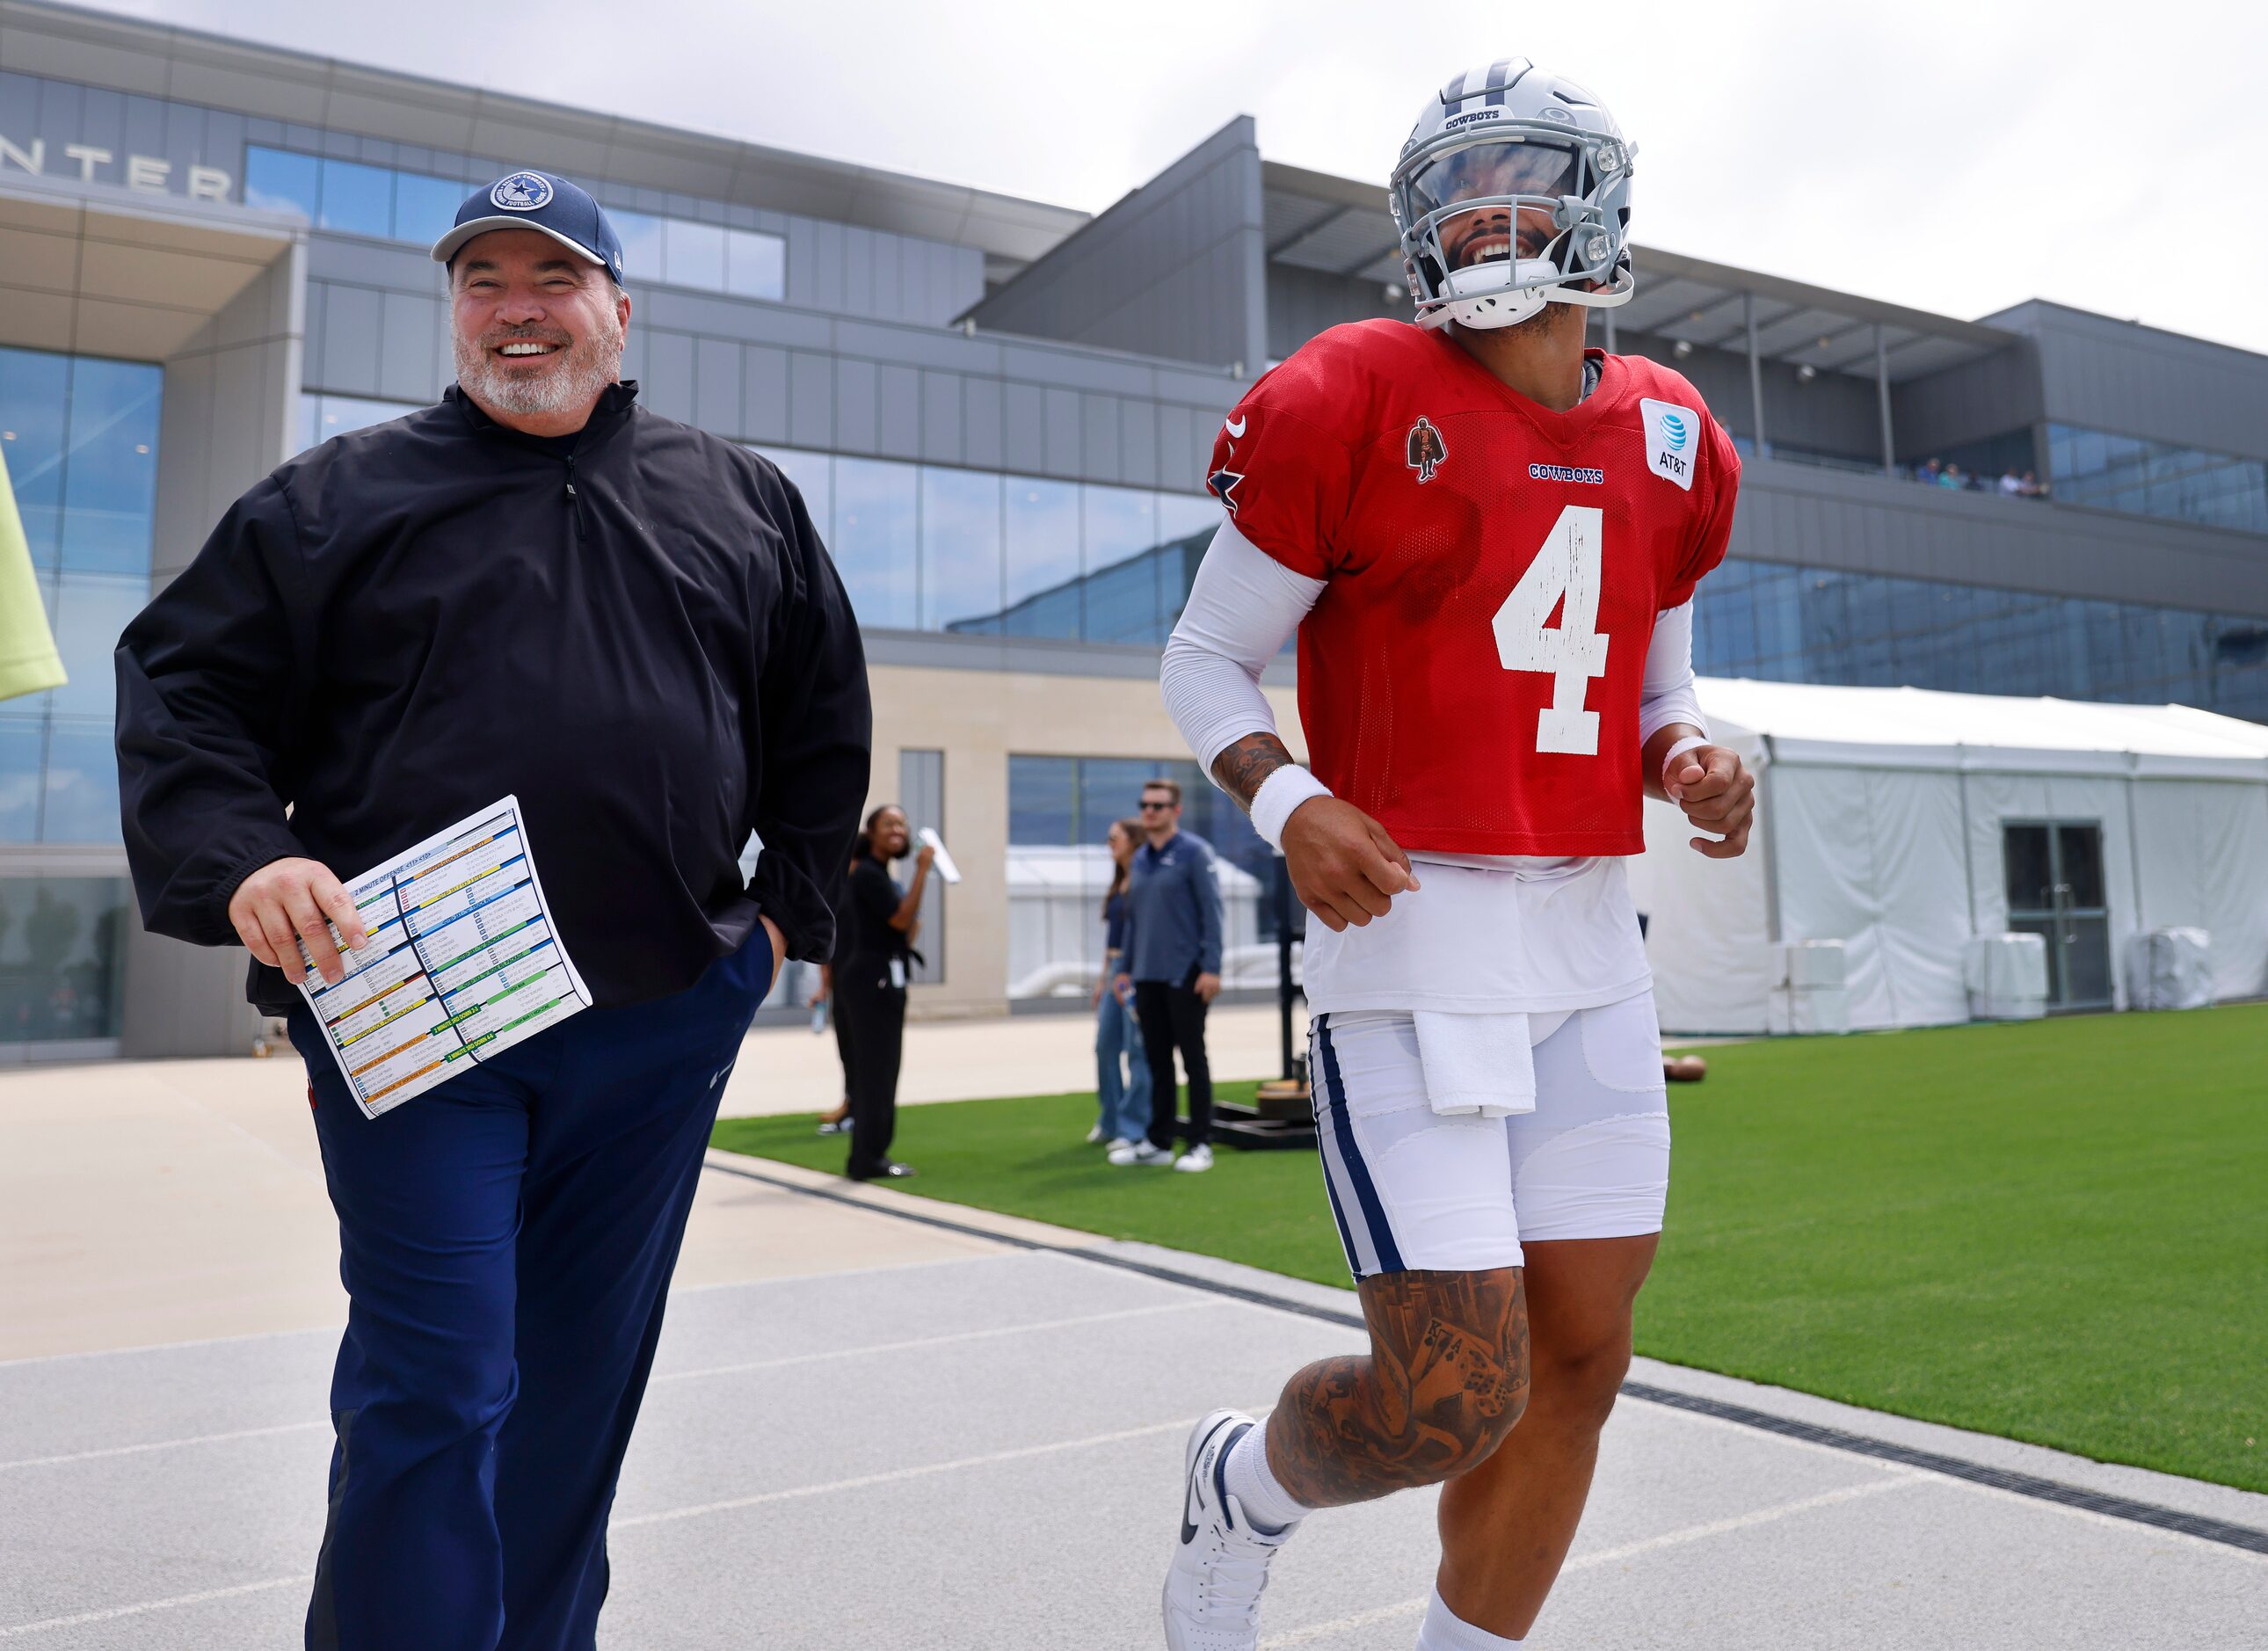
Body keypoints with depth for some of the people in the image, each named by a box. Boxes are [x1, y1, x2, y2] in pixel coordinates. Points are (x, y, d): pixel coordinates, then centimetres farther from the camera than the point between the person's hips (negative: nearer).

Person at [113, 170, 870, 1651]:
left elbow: (824, 723, 17)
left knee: (581, 1379, 14)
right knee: (437, 1381, -4)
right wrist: (242, 859, -14)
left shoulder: (744, 502, 13)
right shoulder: (340, 494, 8)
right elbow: (184, 688, 4)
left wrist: (787, 906, 10)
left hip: (660, 1022, 3)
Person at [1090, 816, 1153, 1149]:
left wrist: (1129, 975, -18)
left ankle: (1133, 1128, 2)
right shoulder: (1119, 885, 16)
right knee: (1105, 1045, 11)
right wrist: (1104, 977, 20)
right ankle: (1109, 1122, 23)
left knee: (1137, 1051, -4)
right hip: (1115, 971, 9)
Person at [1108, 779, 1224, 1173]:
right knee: (1156, 1060, 10)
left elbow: (1211, 911, -10)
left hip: (1184, 975, -6)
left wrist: (1211, 967, -16)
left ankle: (1200, 1144, 7)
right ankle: (1158, 1143, 18)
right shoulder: (1139, 859, 13)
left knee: (1193, 1058, 1)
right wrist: (1127, 968, 17)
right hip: (1147, 977, 6)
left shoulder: (1194, 852, -7)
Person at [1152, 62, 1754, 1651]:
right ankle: (1245, 1490, 28)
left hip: (1591, 950, 6)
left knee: (1576, 1364, 12)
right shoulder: (1351, 402, -6)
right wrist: (1286, 802, -20)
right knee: (1452, 1402, -7)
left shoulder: (1672, 442, 11)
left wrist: (1690, 758, 0)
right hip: (1407, 942, -6)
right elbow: (1206, 658, -1)